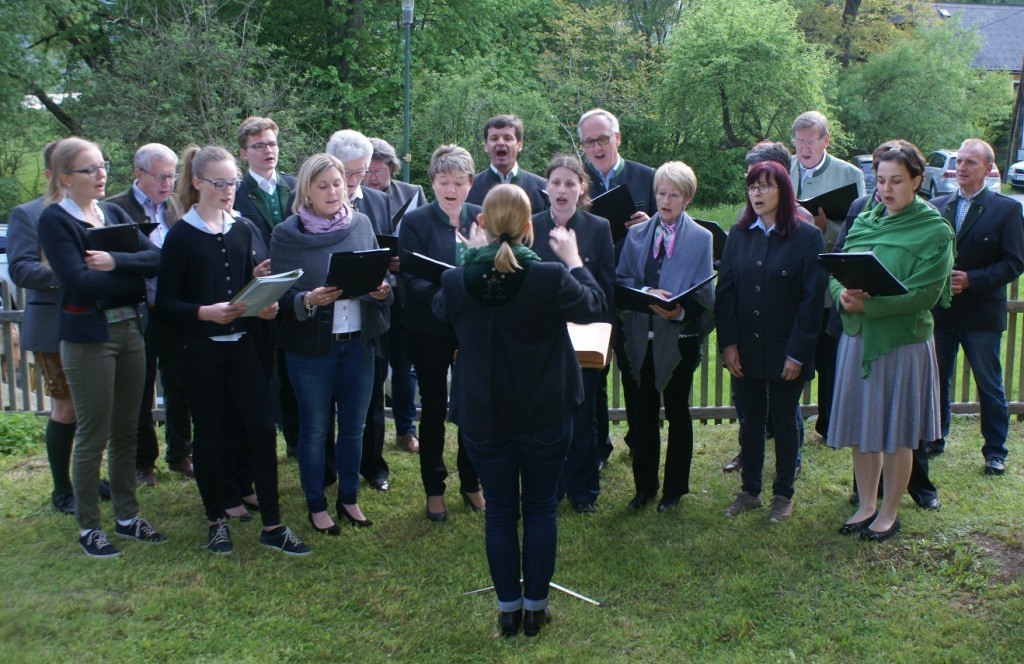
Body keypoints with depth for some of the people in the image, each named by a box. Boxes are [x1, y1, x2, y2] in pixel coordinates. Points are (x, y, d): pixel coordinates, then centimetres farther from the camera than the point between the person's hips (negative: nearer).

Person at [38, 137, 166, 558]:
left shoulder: (113, 214, 11)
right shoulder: (54, 220, -6)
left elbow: (157, 258, -2)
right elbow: (79, 281, -19)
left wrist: (115, 262, -17)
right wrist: (136, 275, -10)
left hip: (130, 330, 6)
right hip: (88, 337, -6)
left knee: (126, 430, 13)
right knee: (93, 435, 2)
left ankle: (127, 516, 25)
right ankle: (88, 527, 15)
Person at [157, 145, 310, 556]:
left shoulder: (242, 231, 9)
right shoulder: (181, 236, -6)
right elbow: (165, 303, -8)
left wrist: (263, 306, -3)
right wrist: (205, 312, -24)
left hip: (242, 345, 4)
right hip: (201, 351, -4)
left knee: (262, 429, -1)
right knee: (210, 434, 6)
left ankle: (272, 525, 8)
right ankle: (216, 521, 23)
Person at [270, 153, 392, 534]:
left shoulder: (361, 224, 4)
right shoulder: (287, 234, -5)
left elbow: (380, 275, 11)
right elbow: (279, 293, -6)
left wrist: (383, 290, -11)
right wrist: (307, 300, -25)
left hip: (358, 341, 3)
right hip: (310, 345, -3)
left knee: (354, 426, 12)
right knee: (314, 428, 8)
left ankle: (349, 498, 29)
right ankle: (316, 505, 24)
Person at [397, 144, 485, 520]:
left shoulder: (481, 219, 2)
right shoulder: (415, 221, -6)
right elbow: (410, 279, -13)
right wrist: (445, 292, -31)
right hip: (429, 330, -2)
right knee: (434, 408, 8)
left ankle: (471, 483, 27)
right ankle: (434, 489, 22)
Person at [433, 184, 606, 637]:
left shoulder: (455, 281, -15)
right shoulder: (551, 277, -21)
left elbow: (441, 316, 10)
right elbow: (594, 308, -1)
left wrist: (469, 260, 13)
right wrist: (573, 259, 9)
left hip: (483, 416, 1)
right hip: (544, 414, -1)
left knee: (499, 511, 14)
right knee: (540, 509, 14)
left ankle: (508, 608, 24)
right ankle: (535, 607, 24)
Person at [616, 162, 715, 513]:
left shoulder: (700, 238, 0)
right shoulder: (636, 234, 9)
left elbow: (704, 293, -5)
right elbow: (621, 280, 4)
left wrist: (679, 311, -24)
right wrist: (646, 293, -15)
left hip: (679, 337, -2)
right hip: (640, 336, 3)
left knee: (677, 412, 9)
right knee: (644, 412, 9)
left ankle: (675, 487, 22)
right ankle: (644, 485, 22)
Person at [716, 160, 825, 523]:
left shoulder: (807, 236, -7)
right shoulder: (738, 234, 5)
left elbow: (813, 298, -9)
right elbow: (724, 290, 3)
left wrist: (798, 353, -13)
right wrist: (728, 343, -6)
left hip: (786, 351, -3)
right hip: (745, 349, 3)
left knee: (784, 421, 9)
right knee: (751, 420, 12)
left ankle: (783, 495, 22)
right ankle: (749, 491, 24)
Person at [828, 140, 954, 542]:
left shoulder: (934, 231, -7)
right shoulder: (863, 222, 8)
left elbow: (924, 293, -15)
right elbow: (837, 272, 6)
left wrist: (868, 304, -24)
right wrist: (843, 295, -17)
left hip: (904, 341, -4)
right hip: (857, 338, 5)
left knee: (896, 434, 5)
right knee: (859, 428, 11)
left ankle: (889, 512, 21)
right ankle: (866, 505, 27)